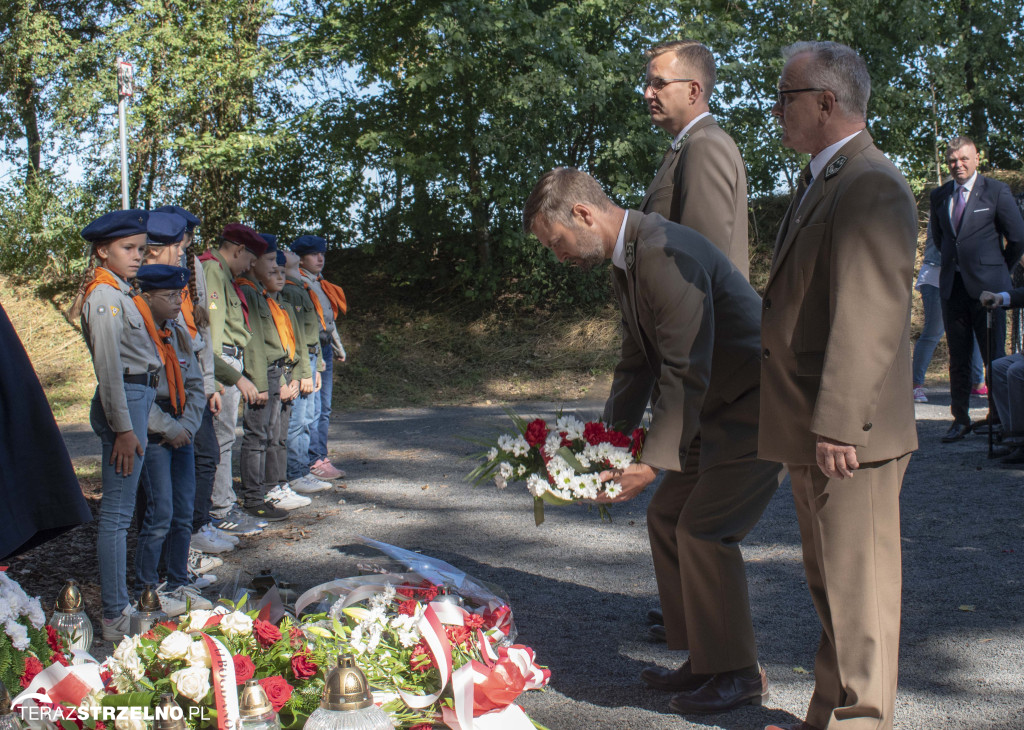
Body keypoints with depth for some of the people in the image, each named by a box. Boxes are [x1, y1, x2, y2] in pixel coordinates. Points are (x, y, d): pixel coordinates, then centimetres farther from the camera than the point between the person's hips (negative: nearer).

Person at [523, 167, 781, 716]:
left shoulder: (664, 254, -25)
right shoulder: (625, 263, 9)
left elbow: (685, 373, -27)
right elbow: (638, 365, 17)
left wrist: (653, 463, -23)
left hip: (758, 405, -10)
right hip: (716, 408, 10)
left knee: (703, 530, -10)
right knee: (667, 518, 10)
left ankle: (737, 674, 6)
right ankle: (705, 661, 21)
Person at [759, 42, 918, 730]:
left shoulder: (870, 186, -17)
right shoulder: (824, 182, 17)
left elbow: (866, 320, -23)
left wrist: (837, 425, -25)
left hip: (849, 438, -11)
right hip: (816, 432, 11)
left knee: (857, 594, -1)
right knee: (833, 589, 20)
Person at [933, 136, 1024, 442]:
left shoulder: (996, 191, -3)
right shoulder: (939, 196, 10)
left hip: (987, 284, -4)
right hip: (952, 286, 4)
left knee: (994, 356, -1)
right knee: (958, 358, 7)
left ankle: (999, 417, 10)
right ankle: (960, 419, 14)